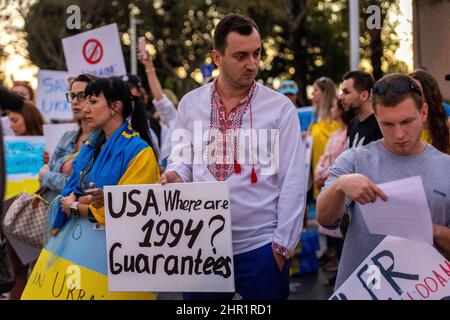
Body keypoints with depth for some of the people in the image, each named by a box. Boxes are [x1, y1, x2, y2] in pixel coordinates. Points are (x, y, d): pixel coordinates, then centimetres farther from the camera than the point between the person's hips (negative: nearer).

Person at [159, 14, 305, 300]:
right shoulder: (190, 104, 4)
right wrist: (176, 175, -12)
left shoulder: (280, 108, -4)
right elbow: (182, 159, 12)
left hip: (260, 245, -2)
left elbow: (293, 181, -4)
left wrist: (282, 244, -8)